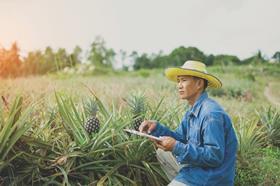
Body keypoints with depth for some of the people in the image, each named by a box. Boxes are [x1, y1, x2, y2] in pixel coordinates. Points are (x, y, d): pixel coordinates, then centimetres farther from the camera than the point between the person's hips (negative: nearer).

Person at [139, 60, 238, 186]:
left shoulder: (212, 114, -25)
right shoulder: (193, 111, 5)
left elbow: (215, 156, -27)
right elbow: (181, 138, 10)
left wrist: (176, 147, -28)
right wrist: (156, 127, -5)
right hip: (196, 166, 9)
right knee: (162, 152, 17)